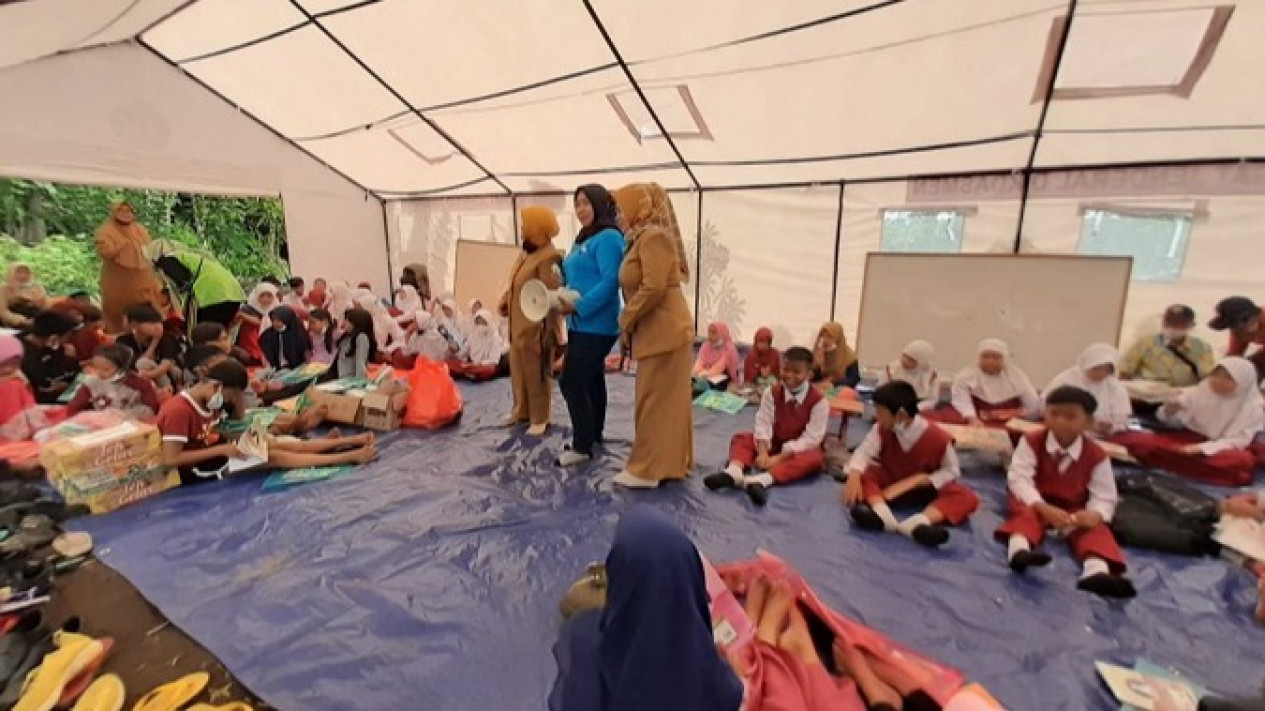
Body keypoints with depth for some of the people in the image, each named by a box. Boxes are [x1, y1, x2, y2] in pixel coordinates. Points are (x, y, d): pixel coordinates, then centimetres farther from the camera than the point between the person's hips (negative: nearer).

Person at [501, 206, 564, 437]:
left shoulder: (548, 257, -17)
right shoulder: (526, 253, 13)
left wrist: (549, 330, -23)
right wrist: (505, 302, 9)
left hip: (535, 328, -10)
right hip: (517, 325, 10)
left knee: (536, 373, 2)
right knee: (518, 370, 18)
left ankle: (539, 418, 15)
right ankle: (521, 411, 34)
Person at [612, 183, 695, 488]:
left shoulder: (653, 236, -12)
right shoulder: (644, 238, 18)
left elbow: (654, 288, -23)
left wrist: (626, 323, -14)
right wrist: (630, 325, 9)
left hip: (664, 331, -10)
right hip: (660, 331, 10)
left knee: (655, 400, -3)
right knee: (668, 399, 14)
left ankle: (649, 470, 7)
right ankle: (672, 462, 25)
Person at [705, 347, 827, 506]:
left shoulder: (819, 401, -15)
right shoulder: (772, 393, -4)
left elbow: (811, 438, -21)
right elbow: (763, 423, -11)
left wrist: (779, 458, -28)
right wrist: (763, 452, -29)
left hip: (802, 449, -4)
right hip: (775, 443, 4)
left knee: (815, 458, -36)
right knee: (741, 438, -12)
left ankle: (762, 480, -57)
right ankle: (734, 471, -45)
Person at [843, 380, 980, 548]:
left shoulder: (938, 438, -21)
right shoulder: (881, 430, -12)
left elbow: (951, 471, -12)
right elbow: (864, 452, -17)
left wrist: (922, 479, -26)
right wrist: (854, 477, -37)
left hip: (924, 489, -2)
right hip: (890, 484, 2)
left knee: (967, 497, -28)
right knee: (863, 475, -25)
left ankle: (918, 523, -54)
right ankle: (882, 515, -51)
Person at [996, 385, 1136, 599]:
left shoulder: (1097, 455, -7)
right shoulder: (1031, 441, -12)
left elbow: (1104, 498, -8)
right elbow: (1018, 479, -21)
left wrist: (1095, 514, -33)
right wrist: (1044, 508, -36)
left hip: (1076, 511, 2)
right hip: (1035, 504, -2)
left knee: (1097, 528, -25)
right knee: (1023, 511, -32)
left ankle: (1097, 570, -50)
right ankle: (1019, 549, -59)